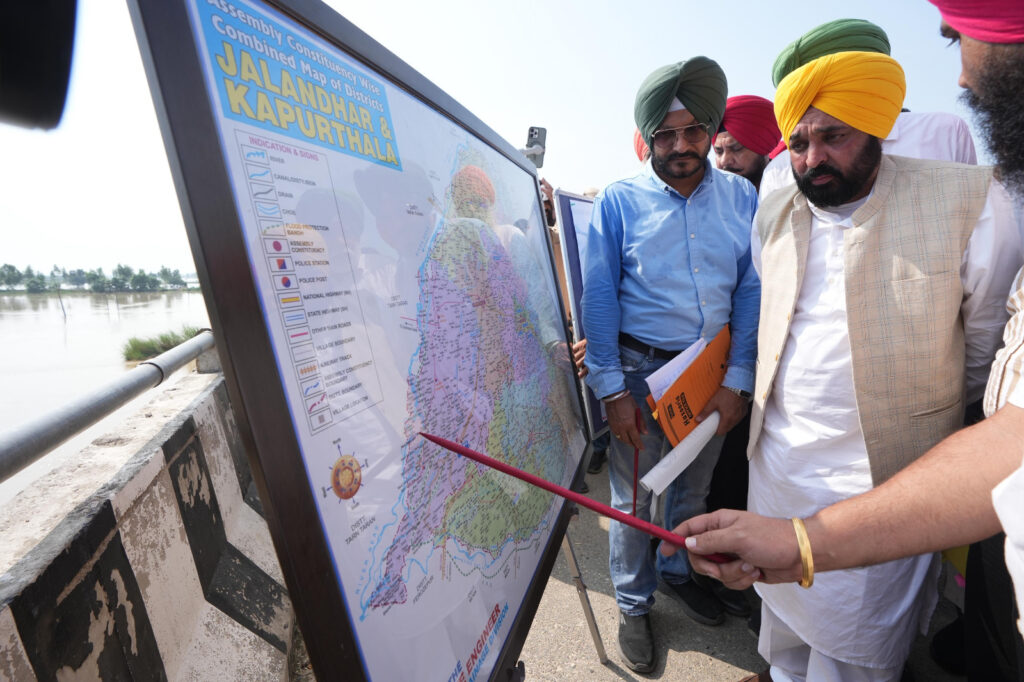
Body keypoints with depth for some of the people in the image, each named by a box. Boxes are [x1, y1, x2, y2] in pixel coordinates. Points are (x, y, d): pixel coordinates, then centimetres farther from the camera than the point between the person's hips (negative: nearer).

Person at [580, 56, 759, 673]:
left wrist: (737, 381, -6)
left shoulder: (742, 197, 2)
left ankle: (677, 571, 47)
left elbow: (751, 293, 1)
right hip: (640, 368, -3)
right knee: (634, 498, 8)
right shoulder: (618, 201, -5)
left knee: (694, 487, 20)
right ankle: (634, 605, 32)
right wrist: (613, 390, -12)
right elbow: (599, 297, -7)